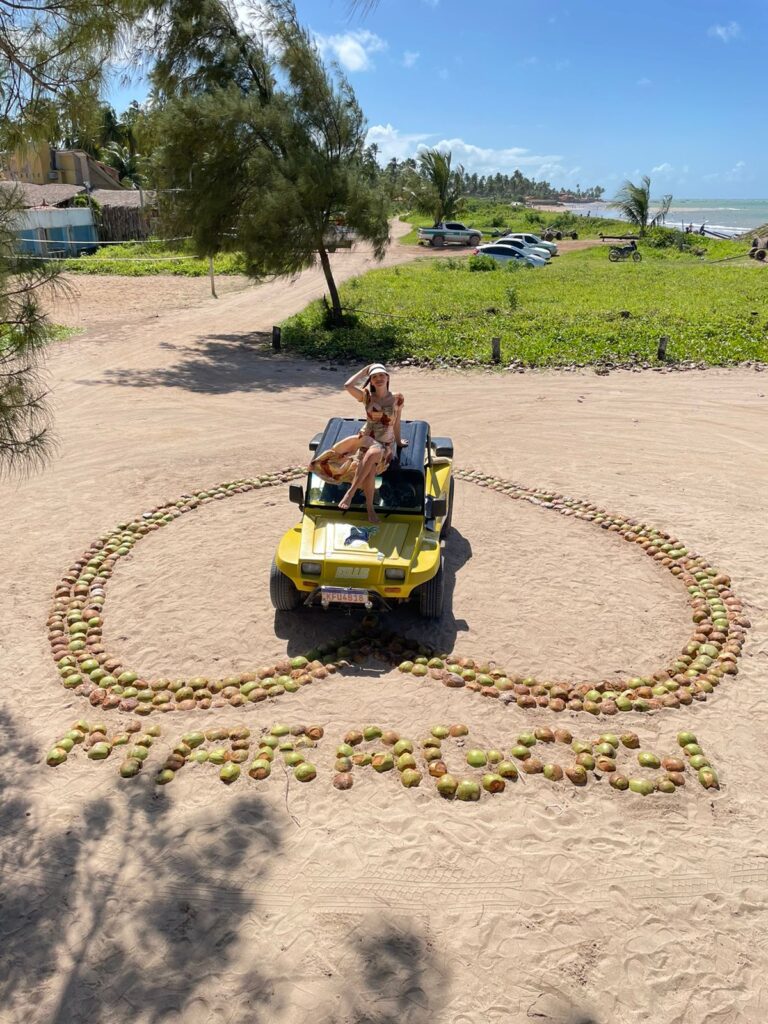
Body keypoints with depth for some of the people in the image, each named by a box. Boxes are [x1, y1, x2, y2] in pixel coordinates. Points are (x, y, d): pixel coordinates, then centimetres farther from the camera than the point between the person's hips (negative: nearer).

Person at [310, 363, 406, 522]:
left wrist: (398, 442, 25)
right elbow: (348, 385, -14)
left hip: (387, 446, -1)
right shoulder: (367, 396, 3)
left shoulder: (397, 399, 2)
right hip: (367, 440, 1)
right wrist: (365, 370, -3)